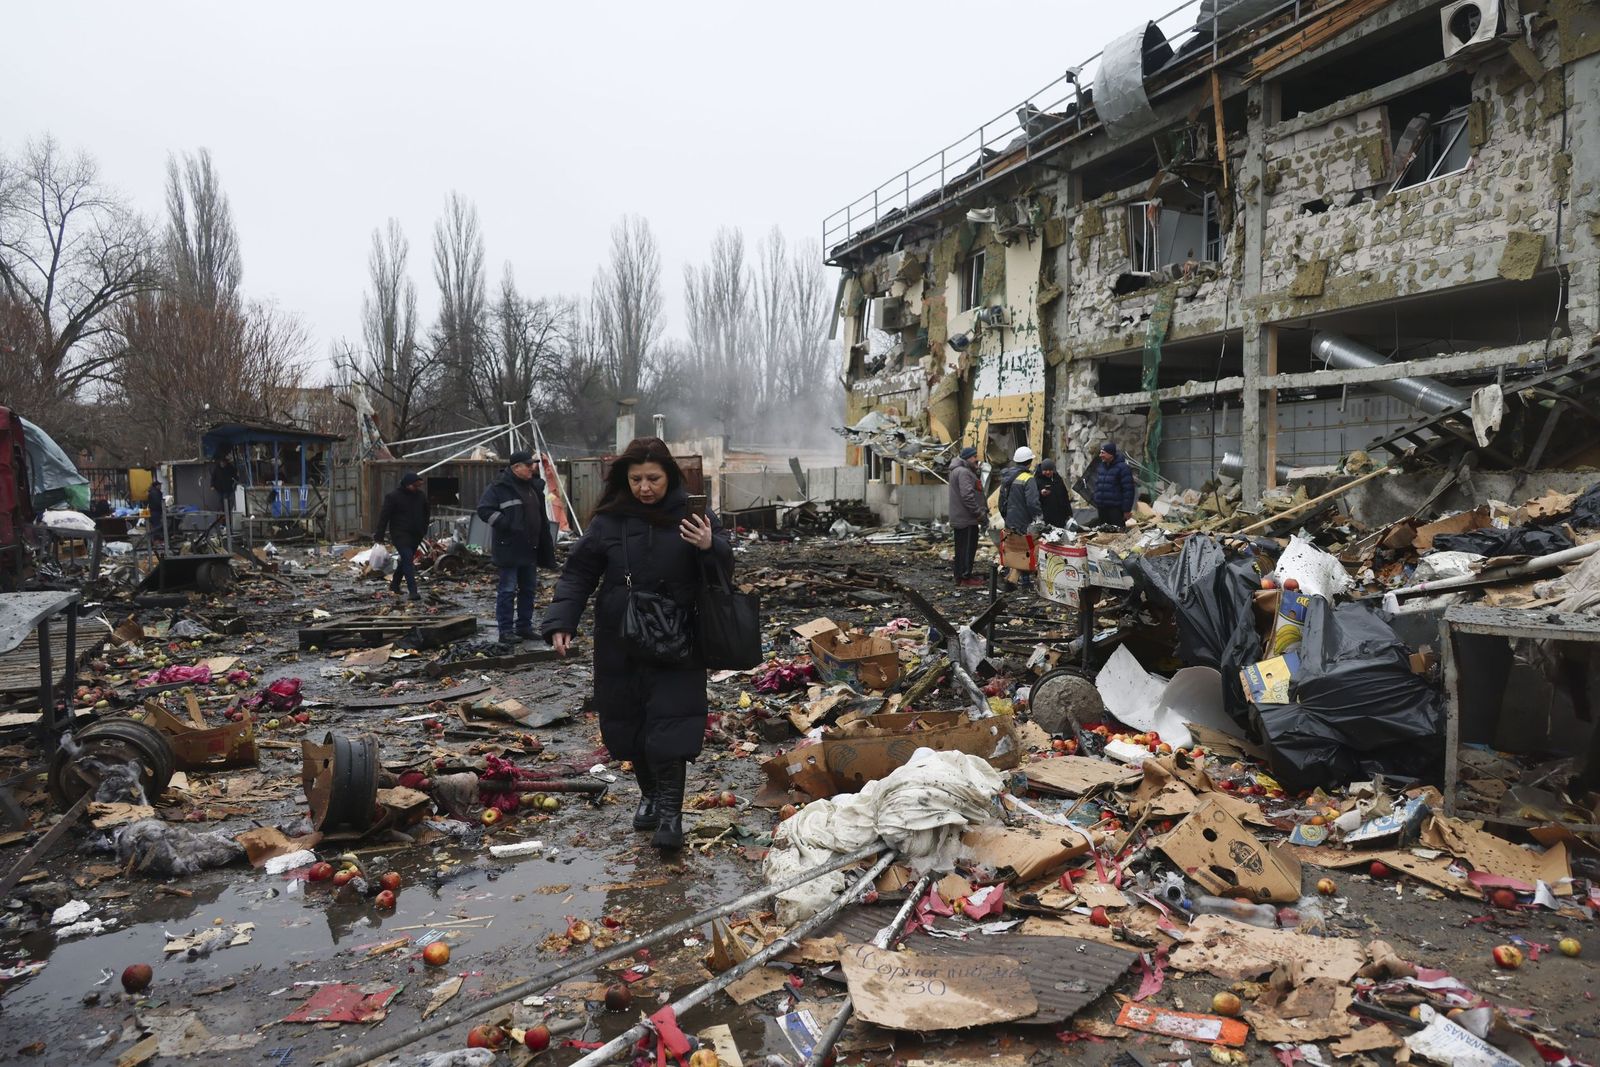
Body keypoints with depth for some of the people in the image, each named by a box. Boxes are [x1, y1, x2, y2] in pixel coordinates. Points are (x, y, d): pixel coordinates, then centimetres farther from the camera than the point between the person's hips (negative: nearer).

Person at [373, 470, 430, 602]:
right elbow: (384, 516, -8)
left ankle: (395, 584, 34)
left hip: (416, 535, 6)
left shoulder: (421, 496, 7)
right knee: (408, 559, -17)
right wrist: (379, 536, -9)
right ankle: (413, 591, -23)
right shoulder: (392, 496, -9)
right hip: (400, 533, -6)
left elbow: (426, 514, 21)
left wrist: (424, 531, 18)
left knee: (406, 560, 15)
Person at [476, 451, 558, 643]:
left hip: (530, 548, 8)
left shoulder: (534, 486, 14)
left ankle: (524, 627, 22)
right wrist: (507, 525, -19)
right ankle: (506, 631, 2)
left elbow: (541, 518, 25)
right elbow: (484, 509, -16)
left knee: (528, 589, 12)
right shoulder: (499, 487, -9)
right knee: (507, 590, -3)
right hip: (509, 549, -8)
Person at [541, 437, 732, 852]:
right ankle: (649, 794, 33)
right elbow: (578, 573, 3)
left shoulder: (691, 516, -3)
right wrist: (560, 621, -10)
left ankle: (670, 812, 0)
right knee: (631, 723, 12)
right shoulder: (609, 520, 1)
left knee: (670, 725, -9)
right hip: (621, 643, 3)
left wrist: (710, 548, -25)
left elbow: (725, 570, -2)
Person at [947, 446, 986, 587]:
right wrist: (981, 514, -19)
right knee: (968, 548, -6)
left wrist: (983, 510, 18)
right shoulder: (963, 472, -16)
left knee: (962, 548, 15)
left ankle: (961, 576, 21)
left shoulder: (959, 470, 20)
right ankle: (965, 577, -3)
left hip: (960, 518, 11)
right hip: (967, 519, -11)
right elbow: (968, 496, -24)